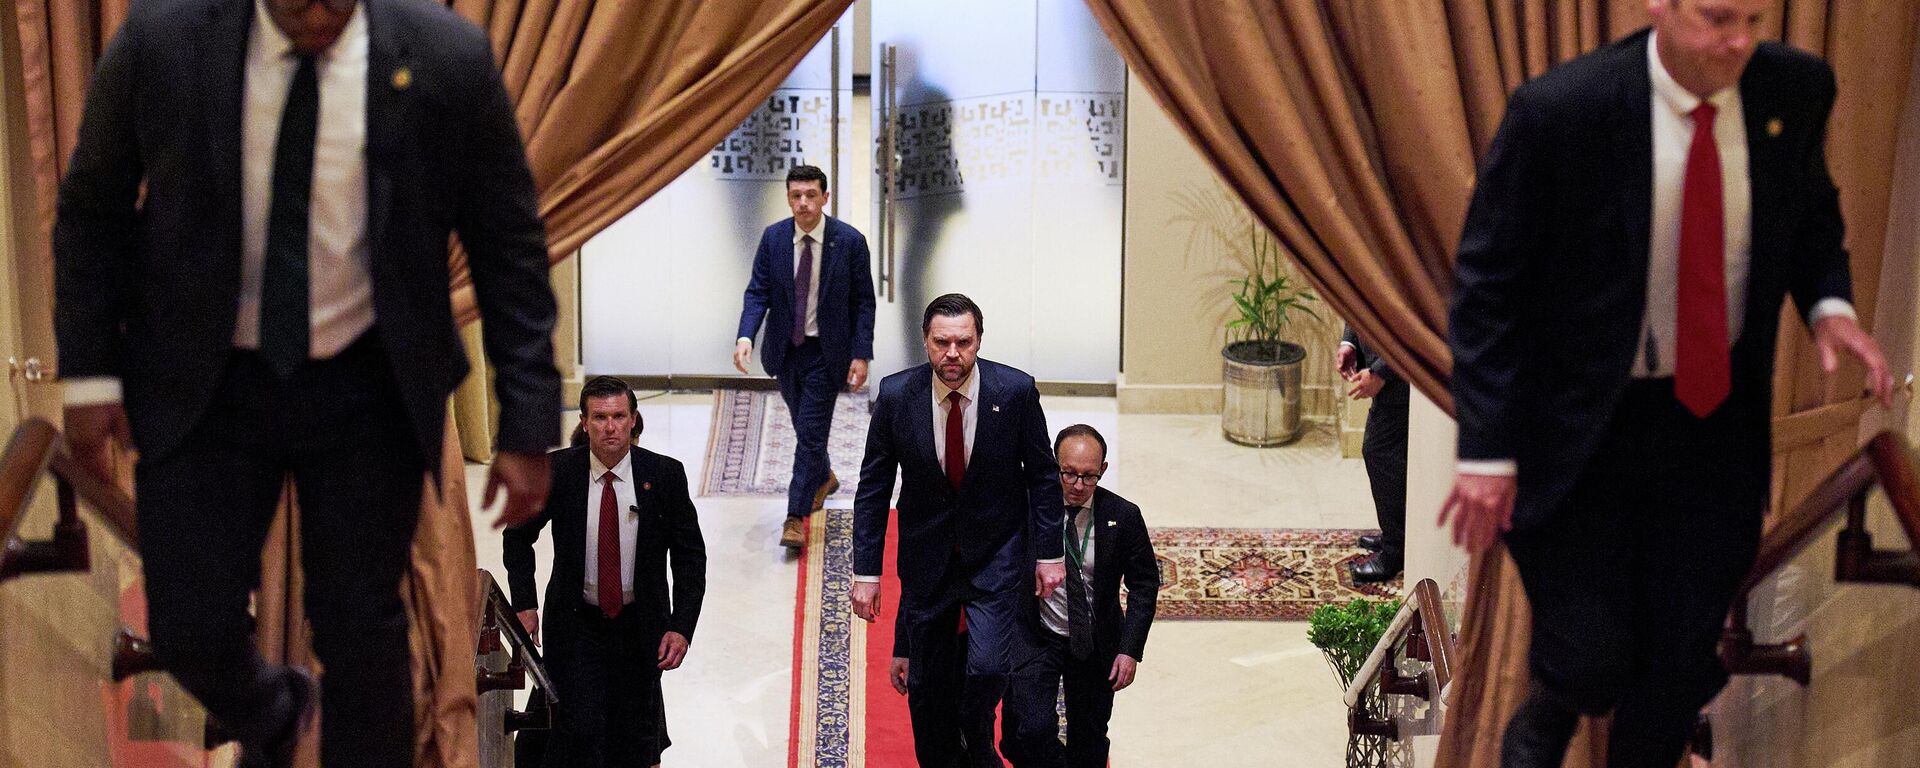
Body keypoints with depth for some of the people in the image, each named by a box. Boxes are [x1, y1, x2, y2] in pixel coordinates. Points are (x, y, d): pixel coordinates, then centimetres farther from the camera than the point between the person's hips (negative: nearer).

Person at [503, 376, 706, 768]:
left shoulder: (665, 474, -10)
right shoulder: (557, 471, -9)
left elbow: (690, 555, -4)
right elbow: (518, 536, 7)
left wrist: (682, 627, -12)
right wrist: (525, 604, -3)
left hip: (640, 625, 1)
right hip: (576, 623, -1)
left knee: (636, 733, 11)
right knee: (578, 728, -11)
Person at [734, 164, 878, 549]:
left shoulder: (850, 241, -11)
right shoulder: (773, 238, -4)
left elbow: (863, 302, -7)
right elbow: (757, 292, -3)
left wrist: (861, 354, -13)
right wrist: (746, 336, -21)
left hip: (826, 352, -4)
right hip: (785, 349, 4)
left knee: (811, 431, -6)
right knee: (805, 427, 19)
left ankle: (796, 517, 0)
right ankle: (824, 478, 47)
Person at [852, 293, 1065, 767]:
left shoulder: (1016, 390, -13)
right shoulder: (895, 395, -11)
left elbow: (1043, 475, -1)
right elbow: (873, 489, -3)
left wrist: (1050, 553, -2)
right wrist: (865, 571, -5)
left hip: (997, 554, -1)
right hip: (927, 555, 2)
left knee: (987, 665, -16)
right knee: (926, 684, 8)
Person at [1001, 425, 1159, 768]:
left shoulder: (1123, 516, -10)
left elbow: (1144, 585, -1)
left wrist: (1130, 650, -10)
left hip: (1095, 646, 2)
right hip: (1036, 639, -1)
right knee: (1032, 731, -20)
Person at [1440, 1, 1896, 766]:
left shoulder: (1796, 87, -6)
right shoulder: (1560, 110, -20)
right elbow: (1488, 283, -14)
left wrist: (1828, 302, -7)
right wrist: (1487, 449, -18)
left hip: (1717, 420, 4)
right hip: (1580, 427, -4)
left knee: (1686, 663, 9)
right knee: (1592, 663, -2)